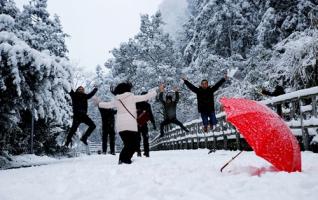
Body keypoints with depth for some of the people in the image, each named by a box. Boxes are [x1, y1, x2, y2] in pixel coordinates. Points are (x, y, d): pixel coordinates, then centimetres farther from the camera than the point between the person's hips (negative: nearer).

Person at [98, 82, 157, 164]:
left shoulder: (116, 100, 12)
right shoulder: (132, 97, 1)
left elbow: (107, 105, 27)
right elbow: (145, 97, 5)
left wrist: (99, 103, 47)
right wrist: (153, 92, 21)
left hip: (120, 126, 5)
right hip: (130, 125, -5)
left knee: (127, 144, 15)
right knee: (133, 144, 2)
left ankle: (122, 159, 3)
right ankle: (126, 159, -15)